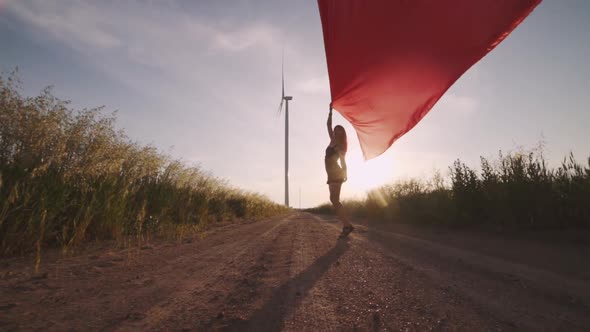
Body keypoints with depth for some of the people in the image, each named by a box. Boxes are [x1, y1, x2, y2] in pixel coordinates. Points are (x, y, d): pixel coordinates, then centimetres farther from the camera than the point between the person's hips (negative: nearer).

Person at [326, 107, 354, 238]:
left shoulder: (340, 145, -3)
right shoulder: (333, 141, 16)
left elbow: (343, 161, -9)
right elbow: (328, 125, 20)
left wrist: (344, 174, -19)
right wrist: (330, 111, 19)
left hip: (336, 174, -8)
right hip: (332, 174, 8)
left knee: (334, 199, -18)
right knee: (335, 200, 3)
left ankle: (347, 225, -22)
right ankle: (346, 225, 3)